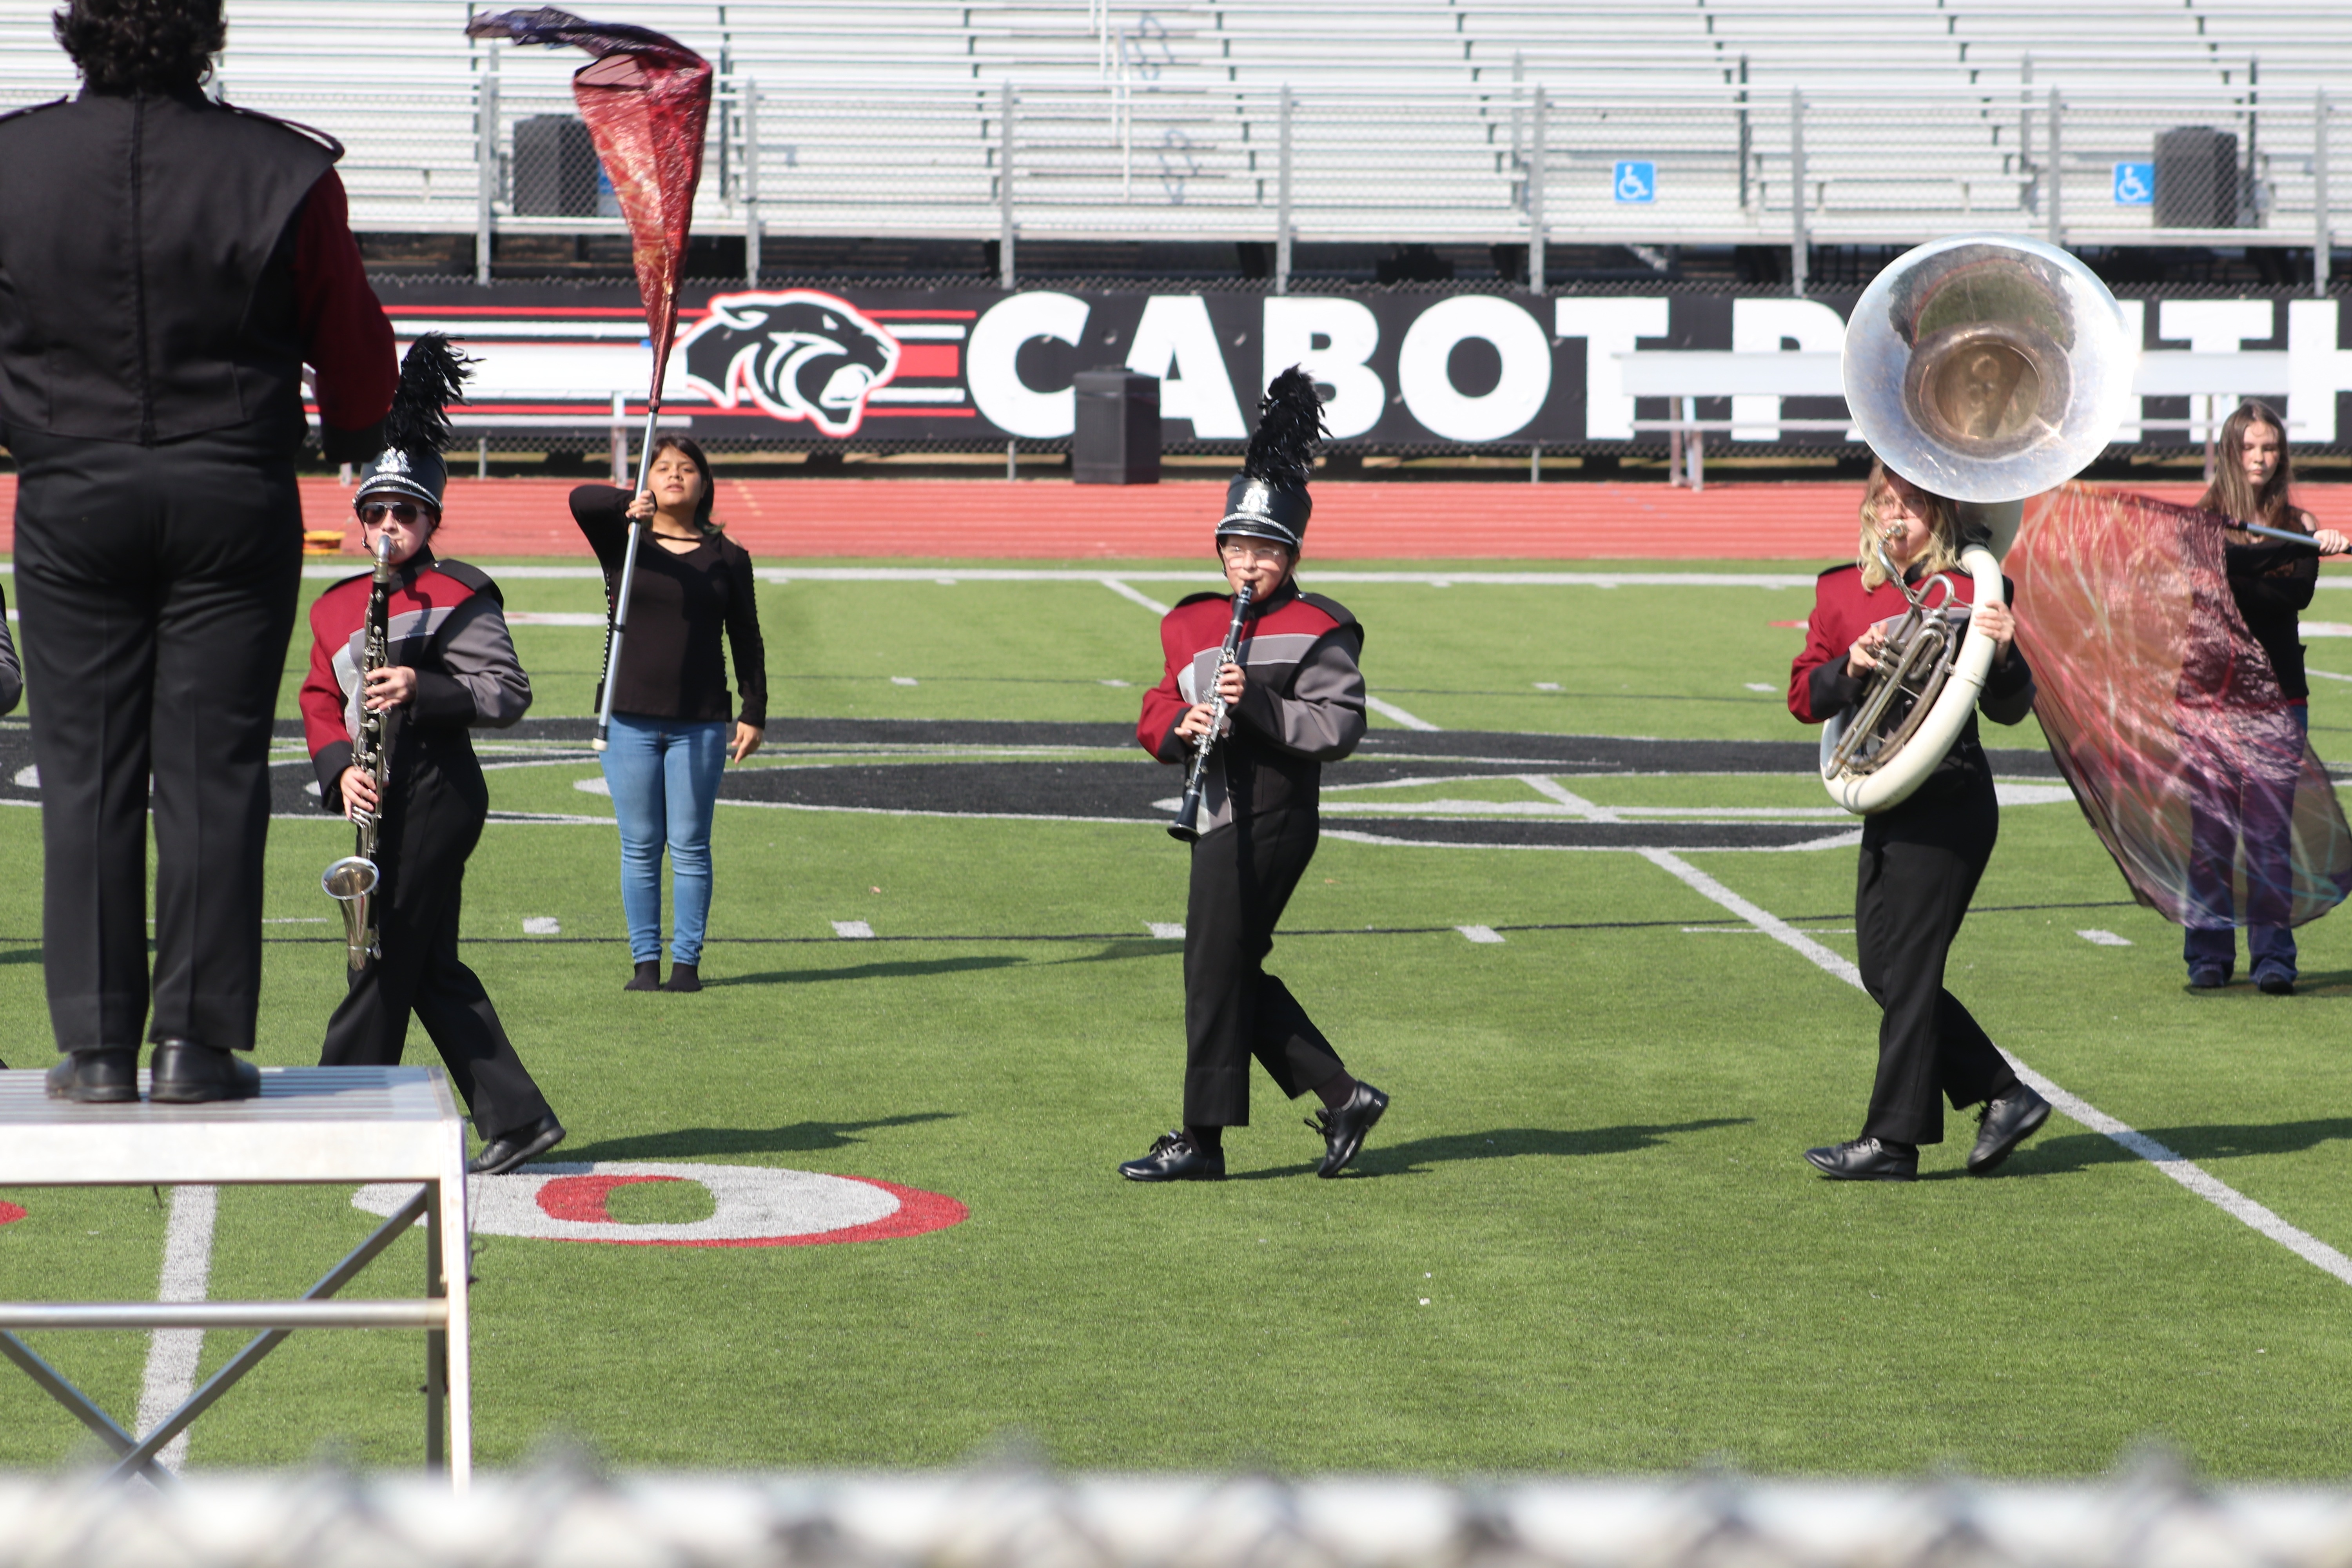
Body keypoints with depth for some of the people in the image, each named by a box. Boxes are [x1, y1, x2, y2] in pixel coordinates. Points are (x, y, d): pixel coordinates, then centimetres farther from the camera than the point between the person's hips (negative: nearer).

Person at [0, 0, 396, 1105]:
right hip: (235, 500, -1)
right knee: (211, 769, 3)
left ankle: (95, 1043, 5)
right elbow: (355, 356, 4)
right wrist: (351, 436, 25)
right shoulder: (282, 173, -6)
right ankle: (196, 1036, 1)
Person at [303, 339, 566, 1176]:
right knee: (432, 970, 9)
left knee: (386, 961, -4)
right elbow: (320, 700, 12)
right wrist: (341, 770, -6)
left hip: (435, 793, -8)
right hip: (386, 797, 8)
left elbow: (508, 691, -9)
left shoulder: (461, 596, -5)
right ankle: (517, 1118, 14)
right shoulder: (337, 606, 15)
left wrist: (424, 690, -23)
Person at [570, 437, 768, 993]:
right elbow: (581, 501, -15)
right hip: (630, 718, 0)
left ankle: (687, 962, 7)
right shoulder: (622, 544, 5)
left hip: (701, 723, 0)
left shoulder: (728, 558, 7)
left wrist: (754, 713, 3)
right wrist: (628, 507, -35)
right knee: (640, 847, 3)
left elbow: (747, 641, 9)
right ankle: (645, 962, 8)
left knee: (690, 846, 1)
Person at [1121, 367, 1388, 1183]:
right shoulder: (1192, 624, 15)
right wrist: (1180, 725, -9)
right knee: (1238, 975, 12)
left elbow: (1338, 728, -14)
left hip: (1270, 817, -8)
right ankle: (1343, 1098, 20)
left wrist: (1256, 701, -23)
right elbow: (1157, 710, 14)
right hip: (1225, 815, 8)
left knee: (1215, 968, -5)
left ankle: (1202, 1139, 2)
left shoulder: (1318, 629, -6)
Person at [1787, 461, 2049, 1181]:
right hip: (1886, 805, 7)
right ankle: (2005, 1097, 18)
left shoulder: (1964, 593, -6)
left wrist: (2002, 653, -26)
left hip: (1950, 804, -7)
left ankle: (1893, 1140, 1)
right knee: (1882, 969, 9)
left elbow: (2010, 710, -7)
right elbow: (1804, 699, 9)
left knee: (1907, 969, -5)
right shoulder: (1840, 591, 10)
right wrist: (1848, 668, -10)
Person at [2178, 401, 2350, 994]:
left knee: (2271, 833, -3)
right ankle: (2209, 955, 8)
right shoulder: (2204, 518, 5)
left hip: (2276, 696, 1)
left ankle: (2273, 958, 1)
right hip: (2207, 693, -1)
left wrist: (2245, 589, -21)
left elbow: (2298, 595, -7)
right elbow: (2228, 566, -14)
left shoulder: (2295, 522, 9)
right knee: (2210, 830, 0)